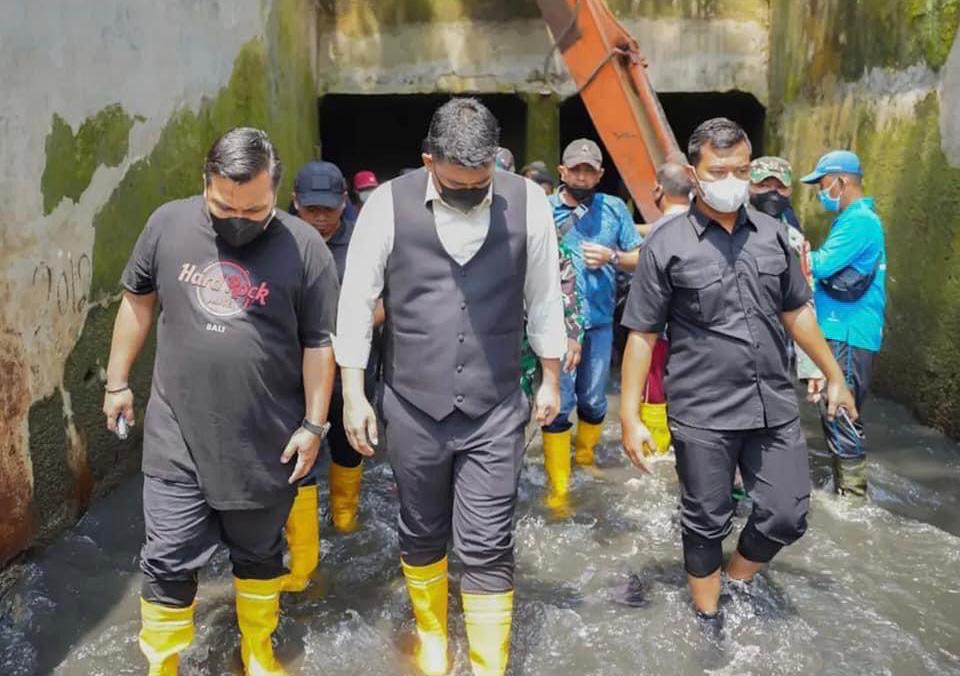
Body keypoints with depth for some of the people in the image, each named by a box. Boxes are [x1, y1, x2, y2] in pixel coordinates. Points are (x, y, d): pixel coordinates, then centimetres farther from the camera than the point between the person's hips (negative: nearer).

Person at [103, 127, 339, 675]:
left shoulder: (306, 247, -12)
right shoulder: (168, 225, -4)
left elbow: (320, 343, -6)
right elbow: (139, 300, 10)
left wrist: (314, 424, -5)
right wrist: (118, 382, 13)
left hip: (267, 443, -1)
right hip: (178, 438, 1)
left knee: (259, 553, 17)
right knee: (168, 561, 7)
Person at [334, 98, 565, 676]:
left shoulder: (527, 203, -6)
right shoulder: (389, 204, -9)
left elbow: (544, 297, 5)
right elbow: (356, 303, -1)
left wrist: (551, 379, 12)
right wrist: (354, 395, 0)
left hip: (496, 410, 0)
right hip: (413, 407, 1)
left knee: (488, 548, 2)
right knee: (422, 533, 19)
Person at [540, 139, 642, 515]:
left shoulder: (614, 209, 6)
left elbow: (639, 259, 8)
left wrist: (611, 256, -10)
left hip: (599, 321, 3)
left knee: (593, 401, 14)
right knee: (559, 404, -4)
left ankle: (585, 461, 38)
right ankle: (558, 488, 5)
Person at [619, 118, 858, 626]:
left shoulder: (772, 233, 5)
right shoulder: (667, 244, -7)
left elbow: (796, 311, 16)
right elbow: (642, 335, -6)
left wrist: (834, 376, 18)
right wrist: (629, 417, -9)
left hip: (775, 406, 4)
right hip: (702, 413, -3)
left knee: (786, 516, 9)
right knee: (707, 524, 10)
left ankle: (737, 583, 38)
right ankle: (708, 619, 33)